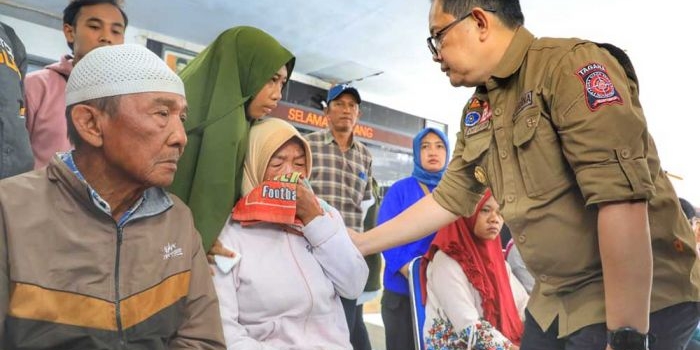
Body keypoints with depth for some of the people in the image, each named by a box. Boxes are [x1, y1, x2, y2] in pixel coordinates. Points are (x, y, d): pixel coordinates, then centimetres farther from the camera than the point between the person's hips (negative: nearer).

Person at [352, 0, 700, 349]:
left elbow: (622, 198, -26)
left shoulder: (570, 64, -18)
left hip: (642, 299, -7)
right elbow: (448, 199, 10)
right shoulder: (477, 113, 6)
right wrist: (362, 243, 10)